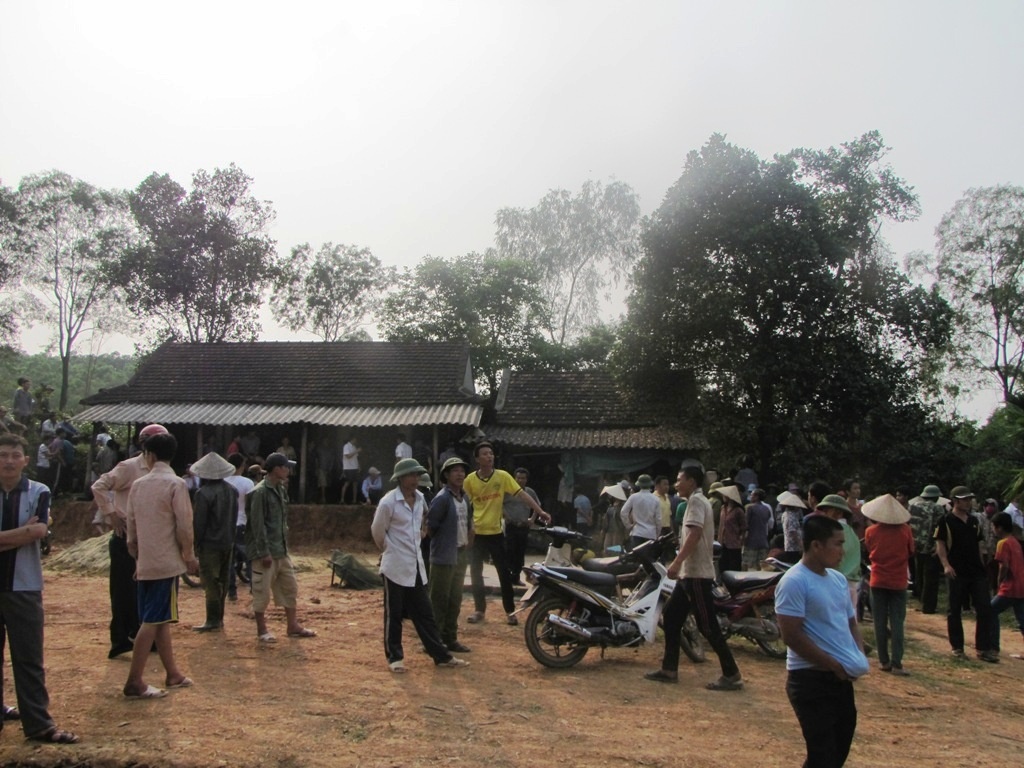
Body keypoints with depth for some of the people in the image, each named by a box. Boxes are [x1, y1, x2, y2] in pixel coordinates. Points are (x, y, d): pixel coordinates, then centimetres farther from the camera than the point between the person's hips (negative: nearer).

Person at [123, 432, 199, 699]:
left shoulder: (137, 485, 7)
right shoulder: (175, 484, -10)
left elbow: (131, 526, 12)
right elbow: (184, 526, -13)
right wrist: (189, 555, -1)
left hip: (145, 563, 6)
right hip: (167, 562, -6)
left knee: (160, 619, 13)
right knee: (153, 621, -4)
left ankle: (172, 673, 21)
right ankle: (134, 682, -4)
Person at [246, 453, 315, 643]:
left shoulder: (281, 489, 11)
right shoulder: (260, 492, -16)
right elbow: (258, 525, -18)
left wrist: (283, 545, 14)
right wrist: (264, 552, -19)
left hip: (281, 550, 9)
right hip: (265, 551, -9)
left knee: (289, 587, 13)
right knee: (262, 591, 2)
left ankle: (293, 626, 23)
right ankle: (262, 630, 14)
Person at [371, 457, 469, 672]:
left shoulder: (420, 499, 6)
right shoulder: (388, 502, -15)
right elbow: (377, 531, -6)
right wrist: (390, 549, 6)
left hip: (416, 565, 6)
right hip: (396, 566, -6)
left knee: (424, 613, 11)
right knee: (394, 615, 5)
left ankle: (442, 655, 15)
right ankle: (394, 657, 16)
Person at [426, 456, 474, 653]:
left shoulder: (465, 498, 11)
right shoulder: (442, 498, -15)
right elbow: (429, 527, -15)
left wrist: (468, 542, 14)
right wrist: (440, 544, -4)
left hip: (461, 554, 8)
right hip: (444, 556, -8)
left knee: (455, 599, 14)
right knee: (439, 600, -2)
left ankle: (450, 638, 23)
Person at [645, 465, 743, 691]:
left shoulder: (696, 501, -12)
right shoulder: (697, 501, 19)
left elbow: (695, 534, -26)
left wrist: (676, 562, -28)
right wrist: (680, 564, 23)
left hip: (697, 574, -10)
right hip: (690, 573, 10)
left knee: (708, 626, -6)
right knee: (671, 615, 11)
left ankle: (732, 675, 1)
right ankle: (669, 669, 16)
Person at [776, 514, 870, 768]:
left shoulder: (838, 578, 11)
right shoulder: (794, 582, -16)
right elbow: (792, 636, -20)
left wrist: (859, 657, 3)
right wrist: (834, 665, -16)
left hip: (842, 678, 9)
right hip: (812, 679, -9)